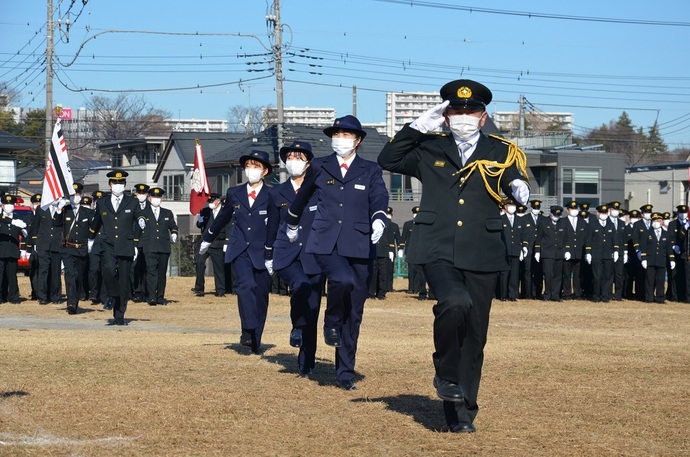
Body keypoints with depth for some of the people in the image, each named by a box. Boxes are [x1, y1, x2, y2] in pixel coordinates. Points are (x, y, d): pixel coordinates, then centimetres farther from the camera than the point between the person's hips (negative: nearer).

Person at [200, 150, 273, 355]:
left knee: (261, 296, 3)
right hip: (239, 250, 1)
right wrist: (207, 240, 34)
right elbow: (222, 219, 23)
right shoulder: (234, 194, 8)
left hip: (261, 252, -1)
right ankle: (248, 330, -28)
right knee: (246, 285, -23)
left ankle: (255, 342, 14)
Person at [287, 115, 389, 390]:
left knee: (354, 313, 3)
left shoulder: (370, 171, 9)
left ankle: (345, 373, 13)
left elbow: (379, 200, -7)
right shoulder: (319, 167, 11)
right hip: (325, 244, -1)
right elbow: (302, 197, 27)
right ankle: (332, 323, -4)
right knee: (343, 280, -33)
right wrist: (292, 225, 38)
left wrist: (379, 220, -28)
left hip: (358, 247, 1)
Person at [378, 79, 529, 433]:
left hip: (482, 256, 1)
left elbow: (517, 185, -4)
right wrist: (420, 126, -3)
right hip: (438, 251, -1)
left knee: (474, 336, 5)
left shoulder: (501, 153, 9)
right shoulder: (430, 150, 10)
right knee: (455, 302, -30)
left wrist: (521, 191, -28)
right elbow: (388, 160, 4)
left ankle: (462, 412, 16)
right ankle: (446, 374, -7)